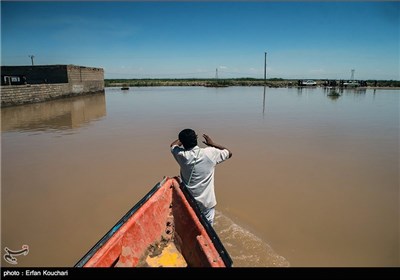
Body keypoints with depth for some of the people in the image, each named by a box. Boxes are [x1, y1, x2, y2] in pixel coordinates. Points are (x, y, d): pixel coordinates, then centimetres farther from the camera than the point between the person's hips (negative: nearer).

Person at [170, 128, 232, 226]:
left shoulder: (181, 155, -11)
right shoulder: (210, 153, -15)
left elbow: (173, 145, 13)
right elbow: (229, 153, 4)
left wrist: (185, 138, 20)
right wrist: (212, 144, 9)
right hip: (207, 201, -1)